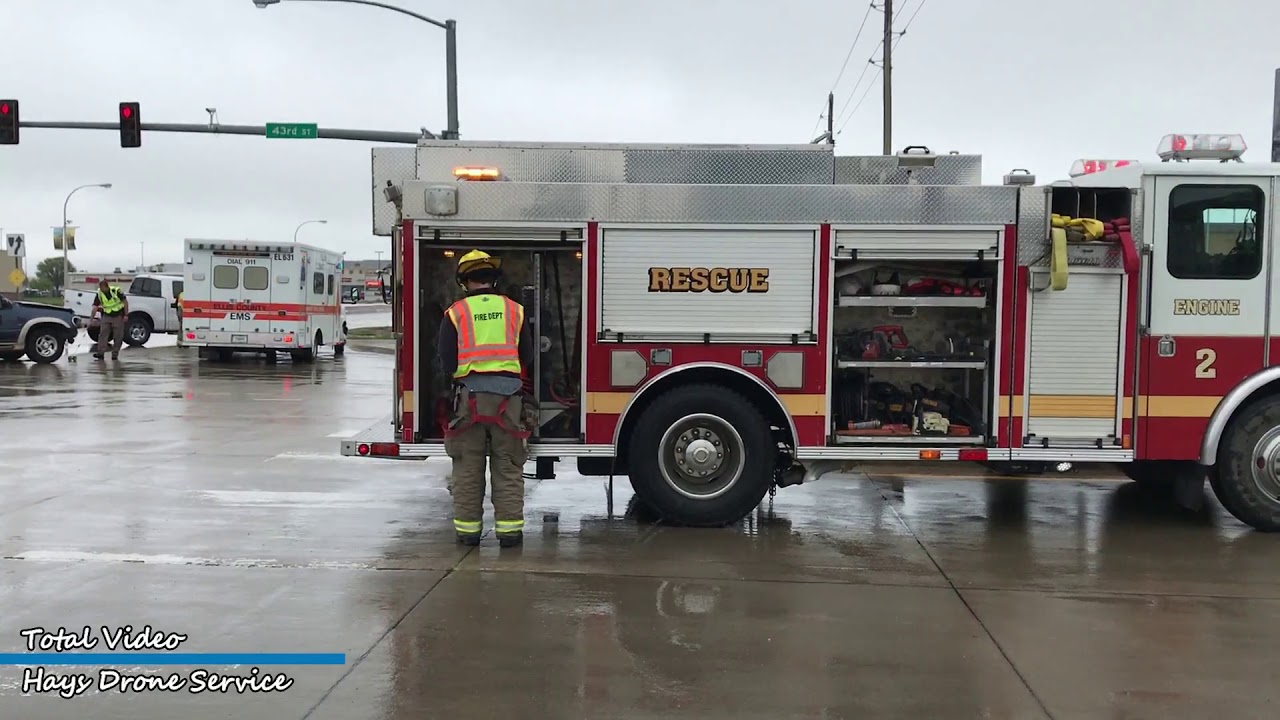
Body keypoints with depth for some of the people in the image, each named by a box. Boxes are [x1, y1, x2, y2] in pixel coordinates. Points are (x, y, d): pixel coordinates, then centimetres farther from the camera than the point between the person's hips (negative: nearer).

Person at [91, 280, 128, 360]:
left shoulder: (116, 291, -16)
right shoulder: (99, 294, -7)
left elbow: (125, 301, -9)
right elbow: (95, 307, -10)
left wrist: (126, 315, -12)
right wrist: (91, 319, -18)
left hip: (118, 316, -2)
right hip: (106, 316, 2)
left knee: (118, 337, 1)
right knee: (103, 334, -8)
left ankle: (115, 355, 10)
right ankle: (100, 352, -9)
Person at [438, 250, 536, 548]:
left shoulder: (455, 313, 1)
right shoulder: (515, 310, 6)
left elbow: (447, 363, -1)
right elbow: (527, 357, 11)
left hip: (469, 396, -1)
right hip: (509, 396, 1)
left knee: (468, 467, 9)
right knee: (508, 467, 7)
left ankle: (468, 528, 14)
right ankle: (509, 528, 8)